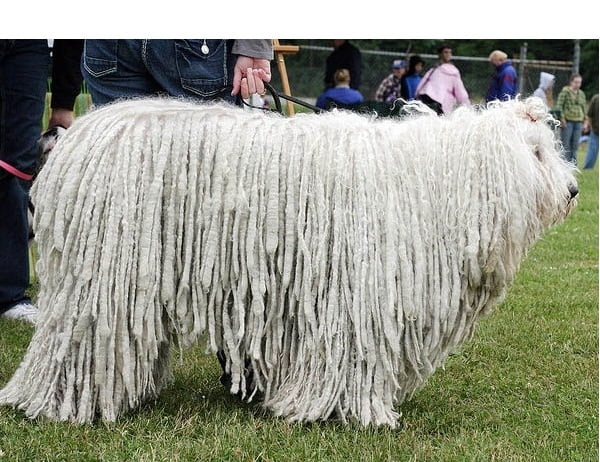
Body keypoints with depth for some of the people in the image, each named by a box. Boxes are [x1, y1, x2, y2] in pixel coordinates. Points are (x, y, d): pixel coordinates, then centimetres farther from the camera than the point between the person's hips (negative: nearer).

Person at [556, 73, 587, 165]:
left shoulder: (582, 94, 15)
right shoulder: (565, 92, -2)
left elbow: (584, 108, 21)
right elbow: (559, 106, -5)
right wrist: (562, 119, -12)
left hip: (578, 122, 5)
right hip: (567, 121, -5)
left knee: (575, 144, 5)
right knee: (565, 143, -5)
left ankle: (573, 161, 10)